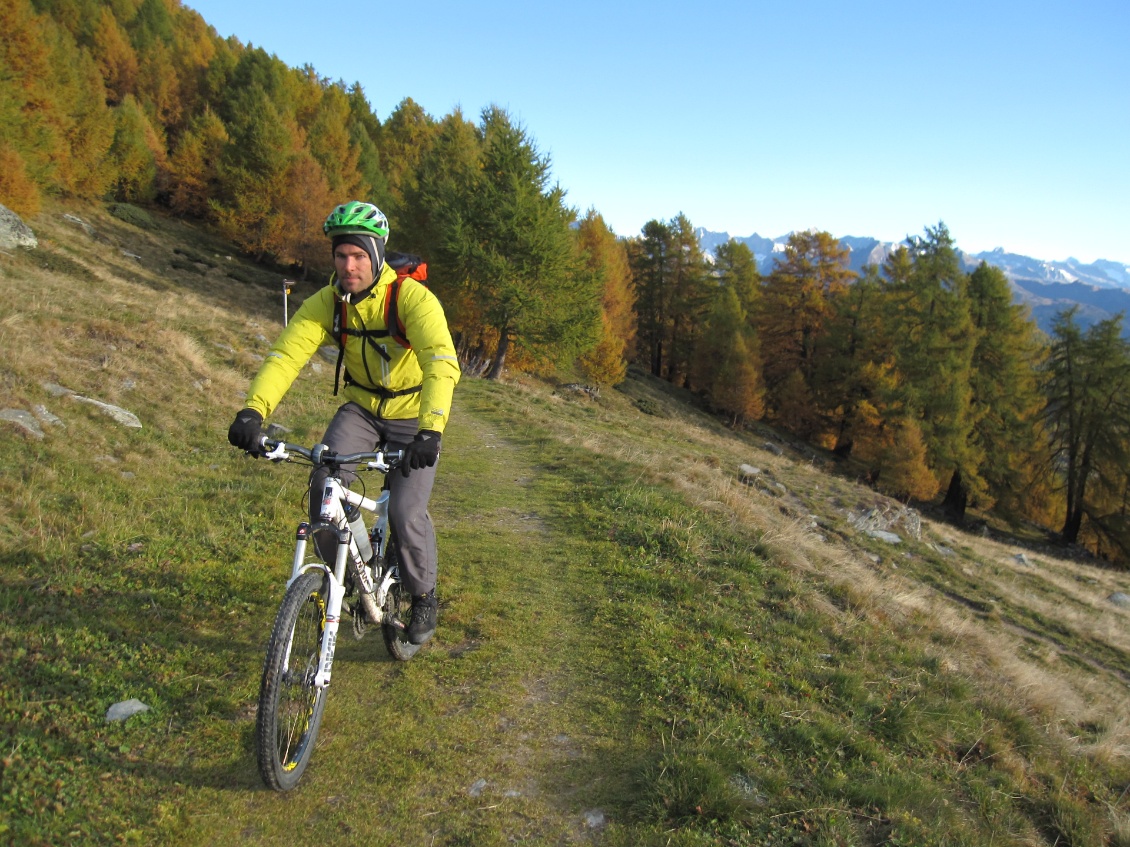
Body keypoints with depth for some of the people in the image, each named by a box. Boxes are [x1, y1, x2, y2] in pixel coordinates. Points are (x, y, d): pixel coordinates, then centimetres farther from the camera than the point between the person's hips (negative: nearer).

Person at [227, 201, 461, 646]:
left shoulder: (413, 298, -26)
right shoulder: (327, 302, -13)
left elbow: (442, 364, -40)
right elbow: (286, 353, -23)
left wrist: (430, 430, -54)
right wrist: (253, 410, -40)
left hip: (412, 416, -3)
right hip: (361, 408, 4)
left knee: (406, 513, -12)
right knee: (325, 481, -20)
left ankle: (423, 595, 16)